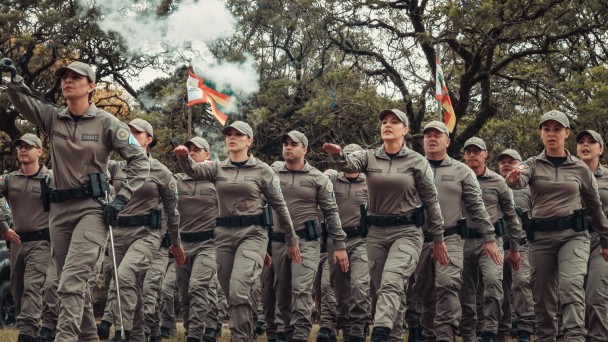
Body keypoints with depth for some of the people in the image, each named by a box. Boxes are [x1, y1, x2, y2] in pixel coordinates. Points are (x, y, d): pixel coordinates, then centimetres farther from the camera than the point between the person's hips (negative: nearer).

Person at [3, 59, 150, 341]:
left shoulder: (105, 123, -3)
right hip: (60, 209, 5)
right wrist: (13, 78, -23)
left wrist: (122, 198, -12)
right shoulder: (52, 118, 9)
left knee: (72, 281, -21)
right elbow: (22, 99, -3)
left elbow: (139, 160, -2)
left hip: (92, 209, -5)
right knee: (76, 285, 12)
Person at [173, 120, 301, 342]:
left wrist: (292, 240, 8)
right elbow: (194, 171, -10)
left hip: (252, 233, -4)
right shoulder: (218, 168, 9)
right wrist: (183, 156, -32)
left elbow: (279, 205, 6)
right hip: (224, 233, 4)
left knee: (238, 290, -21)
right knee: (230, 293, 9)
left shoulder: (262, 170, 2)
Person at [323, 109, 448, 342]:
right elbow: (349, 165, -15)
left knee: (391, 285, -22)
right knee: (381, 290, 10)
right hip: (376, 233, 4)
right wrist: (338, 154, -39)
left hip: (406, 232, -4)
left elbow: (431, 200, 2)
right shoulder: (369, 157, 6)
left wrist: (438, 238, 2)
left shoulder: (417, 161, -1)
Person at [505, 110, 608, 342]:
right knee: (542, 295, 6)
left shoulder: (580, 169, 6)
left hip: (573, 234, -2)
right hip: (541, 236, 2)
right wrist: (513, 179, -44)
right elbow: (520, 180, -20)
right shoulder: (533, 165, 4)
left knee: (571, 285, -22)